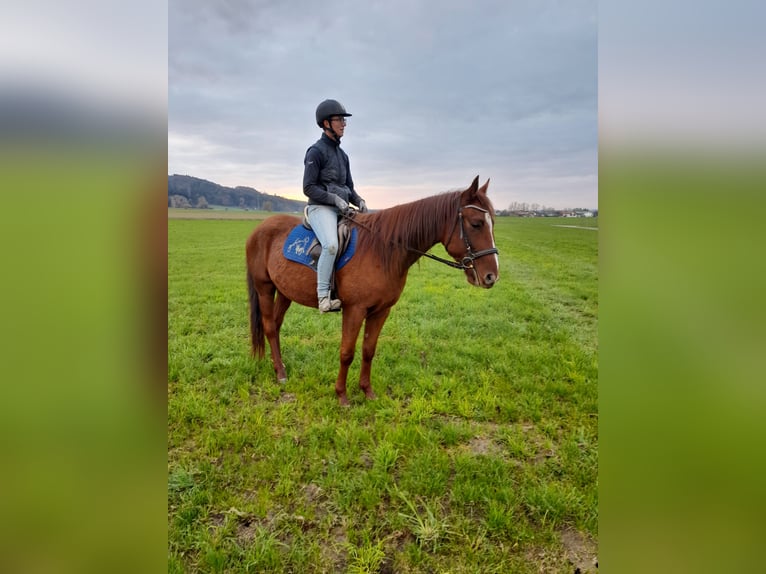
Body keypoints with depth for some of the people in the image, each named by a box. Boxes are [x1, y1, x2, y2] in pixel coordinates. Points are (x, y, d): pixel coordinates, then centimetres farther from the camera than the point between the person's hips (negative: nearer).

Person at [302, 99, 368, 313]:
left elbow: (349, 187, 23)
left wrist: (358, 201, 2)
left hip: (342, 210, 8)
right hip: (321, 209, -8)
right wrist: (334, 199, -20)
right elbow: (309, 188, -10)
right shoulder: (316, 151, -4)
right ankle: (324, 297, -28)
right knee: (331, 245, -33)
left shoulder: (342, 155, 19)